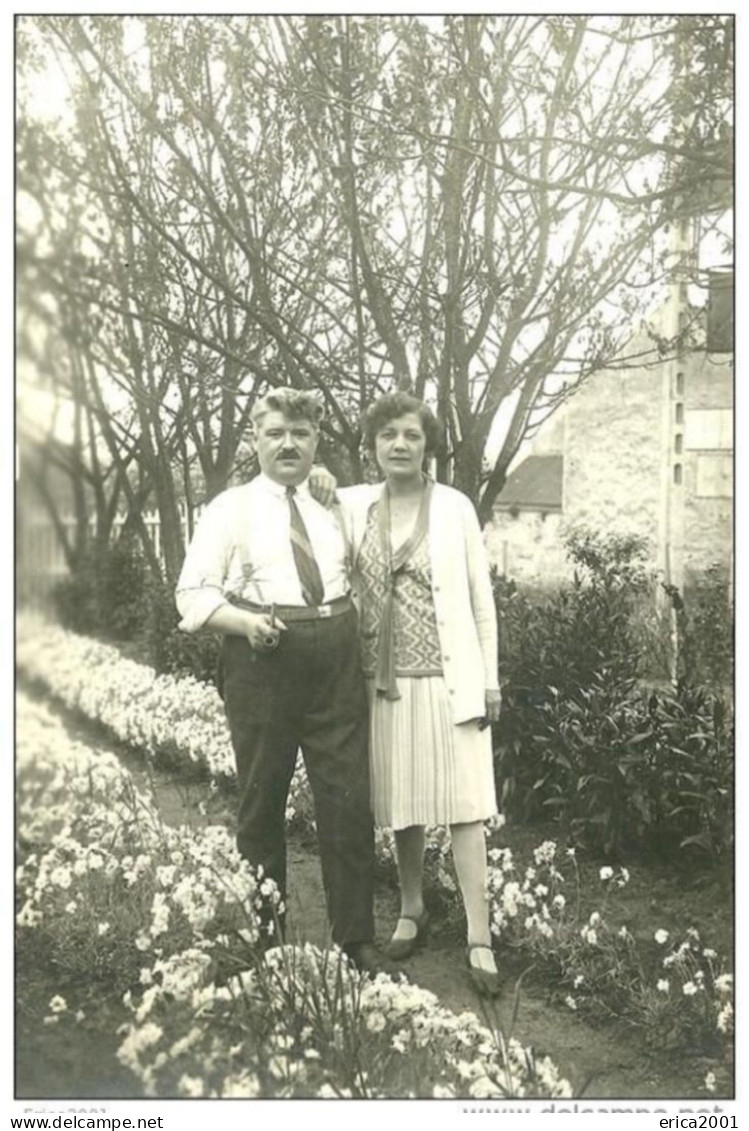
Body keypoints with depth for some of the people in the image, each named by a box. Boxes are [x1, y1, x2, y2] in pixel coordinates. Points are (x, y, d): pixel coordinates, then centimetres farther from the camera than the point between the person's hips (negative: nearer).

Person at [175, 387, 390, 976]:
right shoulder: (231, 508, 2)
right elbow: (193, 592, -2)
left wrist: (359, 639, 6)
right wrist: (244, 619, -21)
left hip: (336, 661, 3)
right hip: (262, 659, -3)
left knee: (349, 797, 2)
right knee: (262, 801, 9)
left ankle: (356, 938, 14)